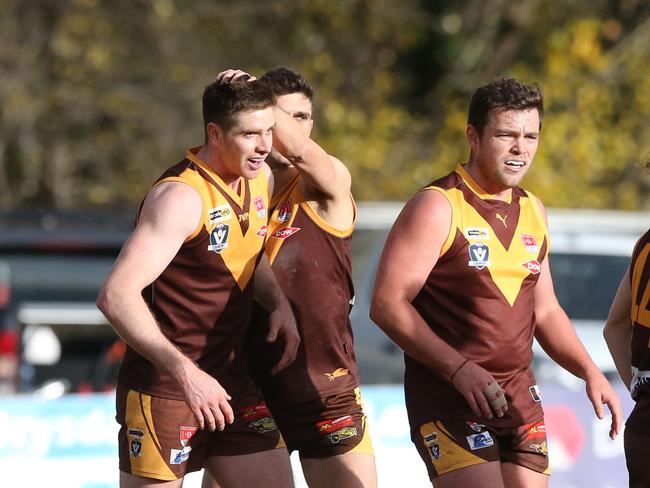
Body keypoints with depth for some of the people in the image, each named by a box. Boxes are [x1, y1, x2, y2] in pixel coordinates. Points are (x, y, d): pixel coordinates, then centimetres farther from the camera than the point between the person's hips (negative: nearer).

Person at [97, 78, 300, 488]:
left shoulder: (260, 179, 6)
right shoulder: (182, 197, -21)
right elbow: (117, 296, -29)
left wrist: (279, 302, 6)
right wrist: (185, 373, -32)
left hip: (230, 381, 8)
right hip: (163, 388, -8)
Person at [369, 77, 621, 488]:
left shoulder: (533, 212, 15)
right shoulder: (438, 207, -8)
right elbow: (387, 304, -15)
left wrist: (590, 372, 8)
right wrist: (458, 368, -23)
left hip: (520, 399, 7)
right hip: (448, 396, -7)